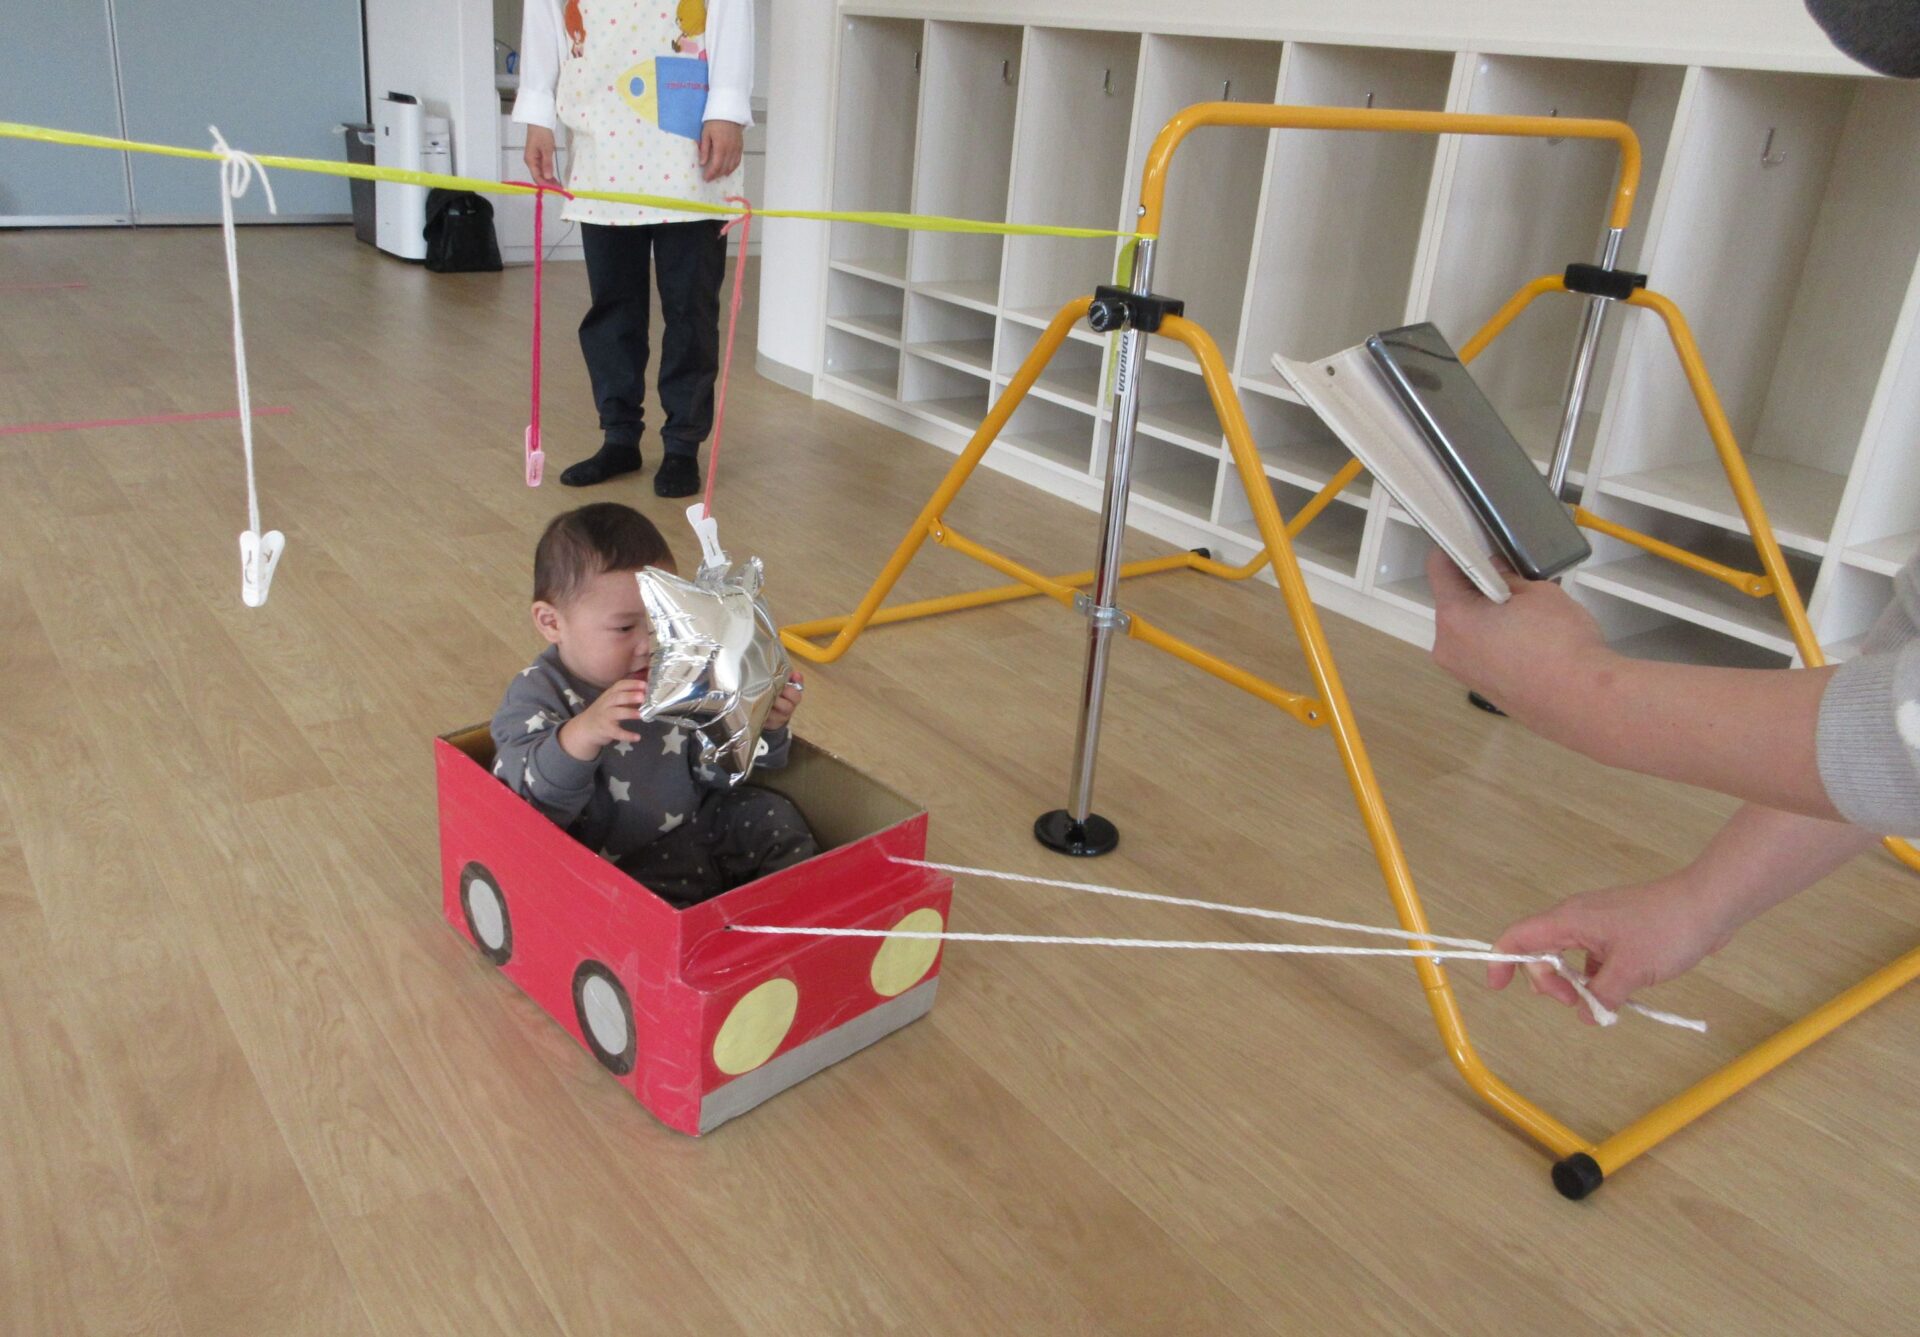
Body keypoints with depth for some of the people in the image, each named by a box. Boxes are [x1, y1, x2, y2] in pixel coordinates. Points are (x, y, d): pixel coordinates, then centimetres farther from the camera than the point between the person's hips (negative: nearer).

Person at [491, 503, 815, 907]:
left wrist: (765, 727, -10)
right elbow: (532, 801, -28)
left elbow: (723, 772, 10)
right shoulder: (538, 695, -13)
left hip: (696, 830, 6)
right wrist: (582, 735, -45)